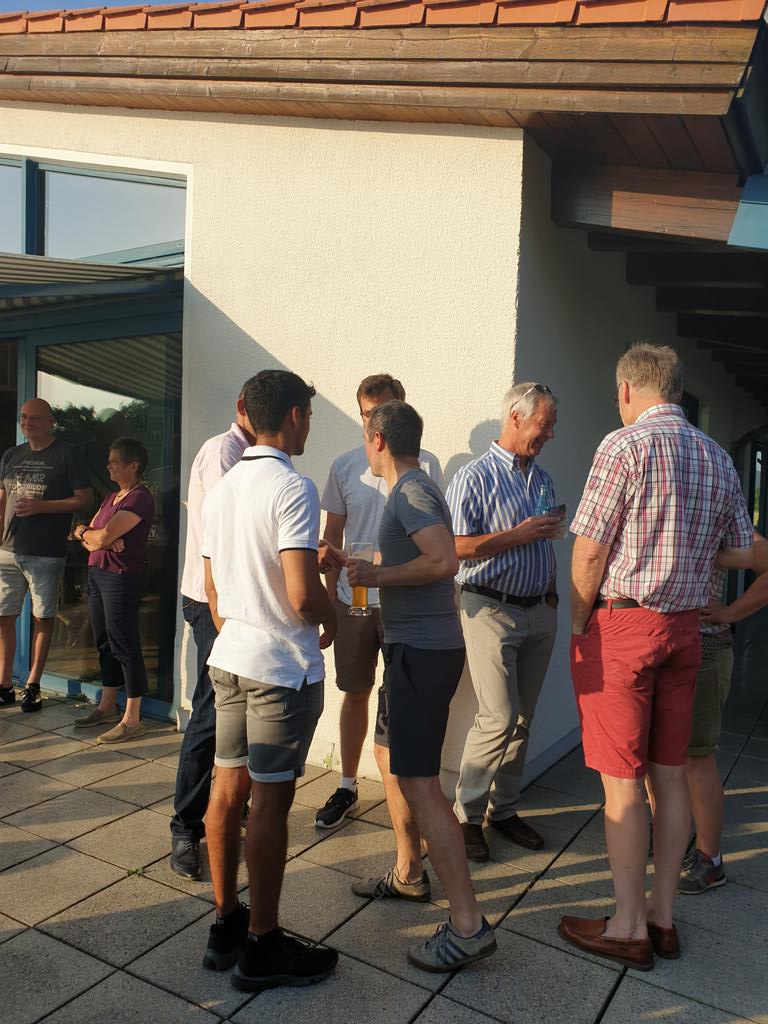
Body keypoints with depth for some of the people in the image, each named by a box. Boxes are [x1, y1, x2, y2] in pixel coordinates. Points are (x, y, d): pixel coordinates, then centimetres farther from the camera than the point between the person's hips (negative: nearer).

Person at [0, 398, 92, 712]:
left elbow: (85, 499, -7)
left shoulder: (67, 455, -3)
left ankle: (33, 685, 15)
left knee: (42, 618, 4)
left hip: (46, 554, -5)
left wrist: (41, 506, -17)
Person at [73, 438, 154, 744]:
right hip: (97, 573, 9)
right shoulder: (111, 497, 16)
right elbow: (88, 539, 11)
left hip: (121, 578, -9)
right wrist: (100, 540, -11)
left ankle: (132, 719, 3)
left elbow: (103, 536, -21)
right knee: (104, 643, 16)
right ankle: (108, 707, 29)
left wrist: (86, 533, 1)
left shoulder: (139, 498, -14)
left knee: (124, 646, -4)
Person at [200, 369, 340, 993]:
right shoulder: (293, 488, -17)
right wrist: (332, 620, -4)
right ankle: (262, 947, 16)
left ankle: (226, 925, 29)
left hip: (231, 660, 8)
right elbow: (302, 595, -24)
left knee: (229, 790, 14)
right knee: (271, 802, 2)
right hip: (283, 668, -8)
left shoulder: (221, 490, 9)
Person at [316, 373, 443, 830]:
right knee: (356, 693, 13)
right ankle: (348, 787, 27)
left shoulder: (425, 464, -2)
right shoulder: (345, 466, 4)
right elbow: (333, 534, 10)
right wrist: (331, 593, 6)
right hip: (354, 598, 2)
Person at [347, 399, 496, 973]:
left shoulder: (412, 491, -15)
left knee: (418, 782, -9)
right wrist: (364, 566, 30)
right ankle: (409, 874, 35)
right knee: (390, 758, 21)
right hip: (413, 647, 10)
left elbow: (444, 561, -29)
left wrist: (377, 576, -18)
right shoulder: (414, 489, 15)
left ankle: (469, 926, -3)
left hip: (423, 651, -10)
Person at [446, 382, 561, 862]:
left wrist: (552, 595, 15)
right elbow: (456, 547, -16)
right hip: (491, 609, -7)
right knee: (499, 718, -9)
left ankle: (504, 808, 24)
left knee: (522, 720, 11)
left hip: (539, 611, 7)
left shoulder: (543, 479, 14)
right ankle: (467, 813, 8)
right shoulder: (475, 477, -9)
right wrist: (519, 535, -17)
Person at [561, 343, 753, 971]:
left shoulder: (625, 445, -11)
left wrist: (577, 626, -1)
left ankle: (629, 928, 13)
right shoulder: (718, 459, 8)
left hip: (622, 624, -7)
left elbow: (589, 550, -13)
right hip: (685, 629, 7)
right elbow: (743, 552, 15)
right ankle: (663, 917, 25)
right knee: (669, 775, 13)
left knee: (622, 782, 2)